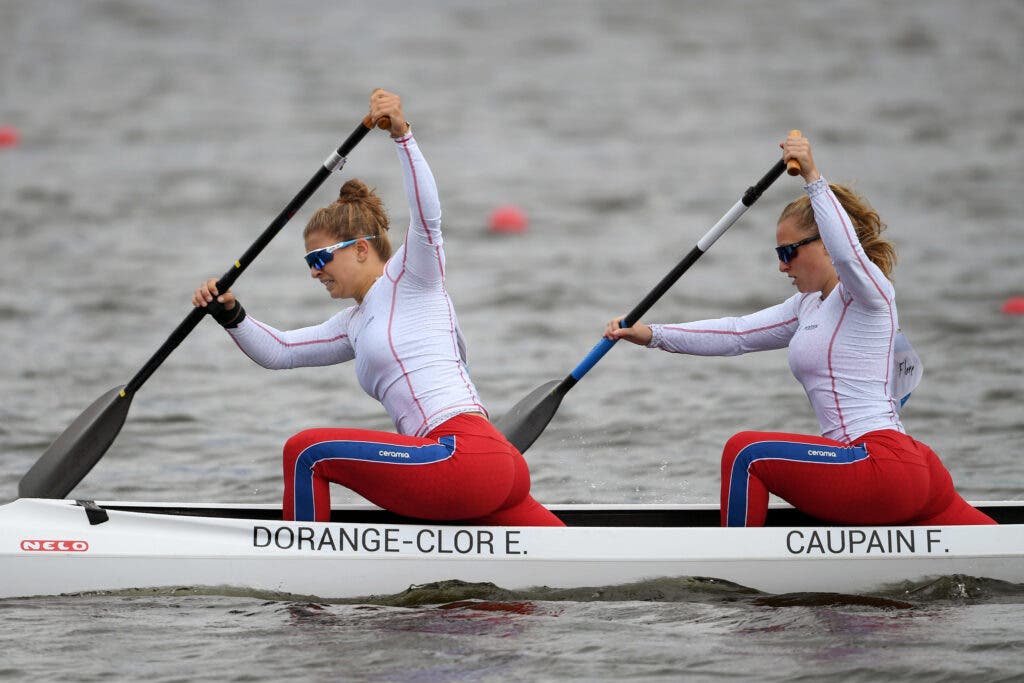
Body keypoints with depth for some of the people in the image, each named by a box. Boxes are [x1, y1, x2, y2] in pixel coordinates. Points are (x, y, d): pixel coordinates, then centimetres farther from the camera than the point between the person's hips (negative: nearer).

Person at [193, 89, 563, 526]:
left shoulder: (410, 278, 5)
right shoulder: (356, 325, 28)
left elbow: (427, 215, -14)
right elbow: (277, 351, 27)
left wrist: (402, 135, -25)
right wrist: (229, 313, 10)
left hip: (467, 454, -10)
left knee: (308, 452, -9)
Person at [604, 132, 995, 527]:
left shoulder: (870, 293, -3)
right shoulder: (809, 306, 23)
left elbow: (847, 253, -27)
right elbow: (737, 334, 17)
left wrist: (813, 178, -30)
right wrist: (651, 335, 8)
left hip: (885, 463, -10)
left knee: (747, 452, -15)